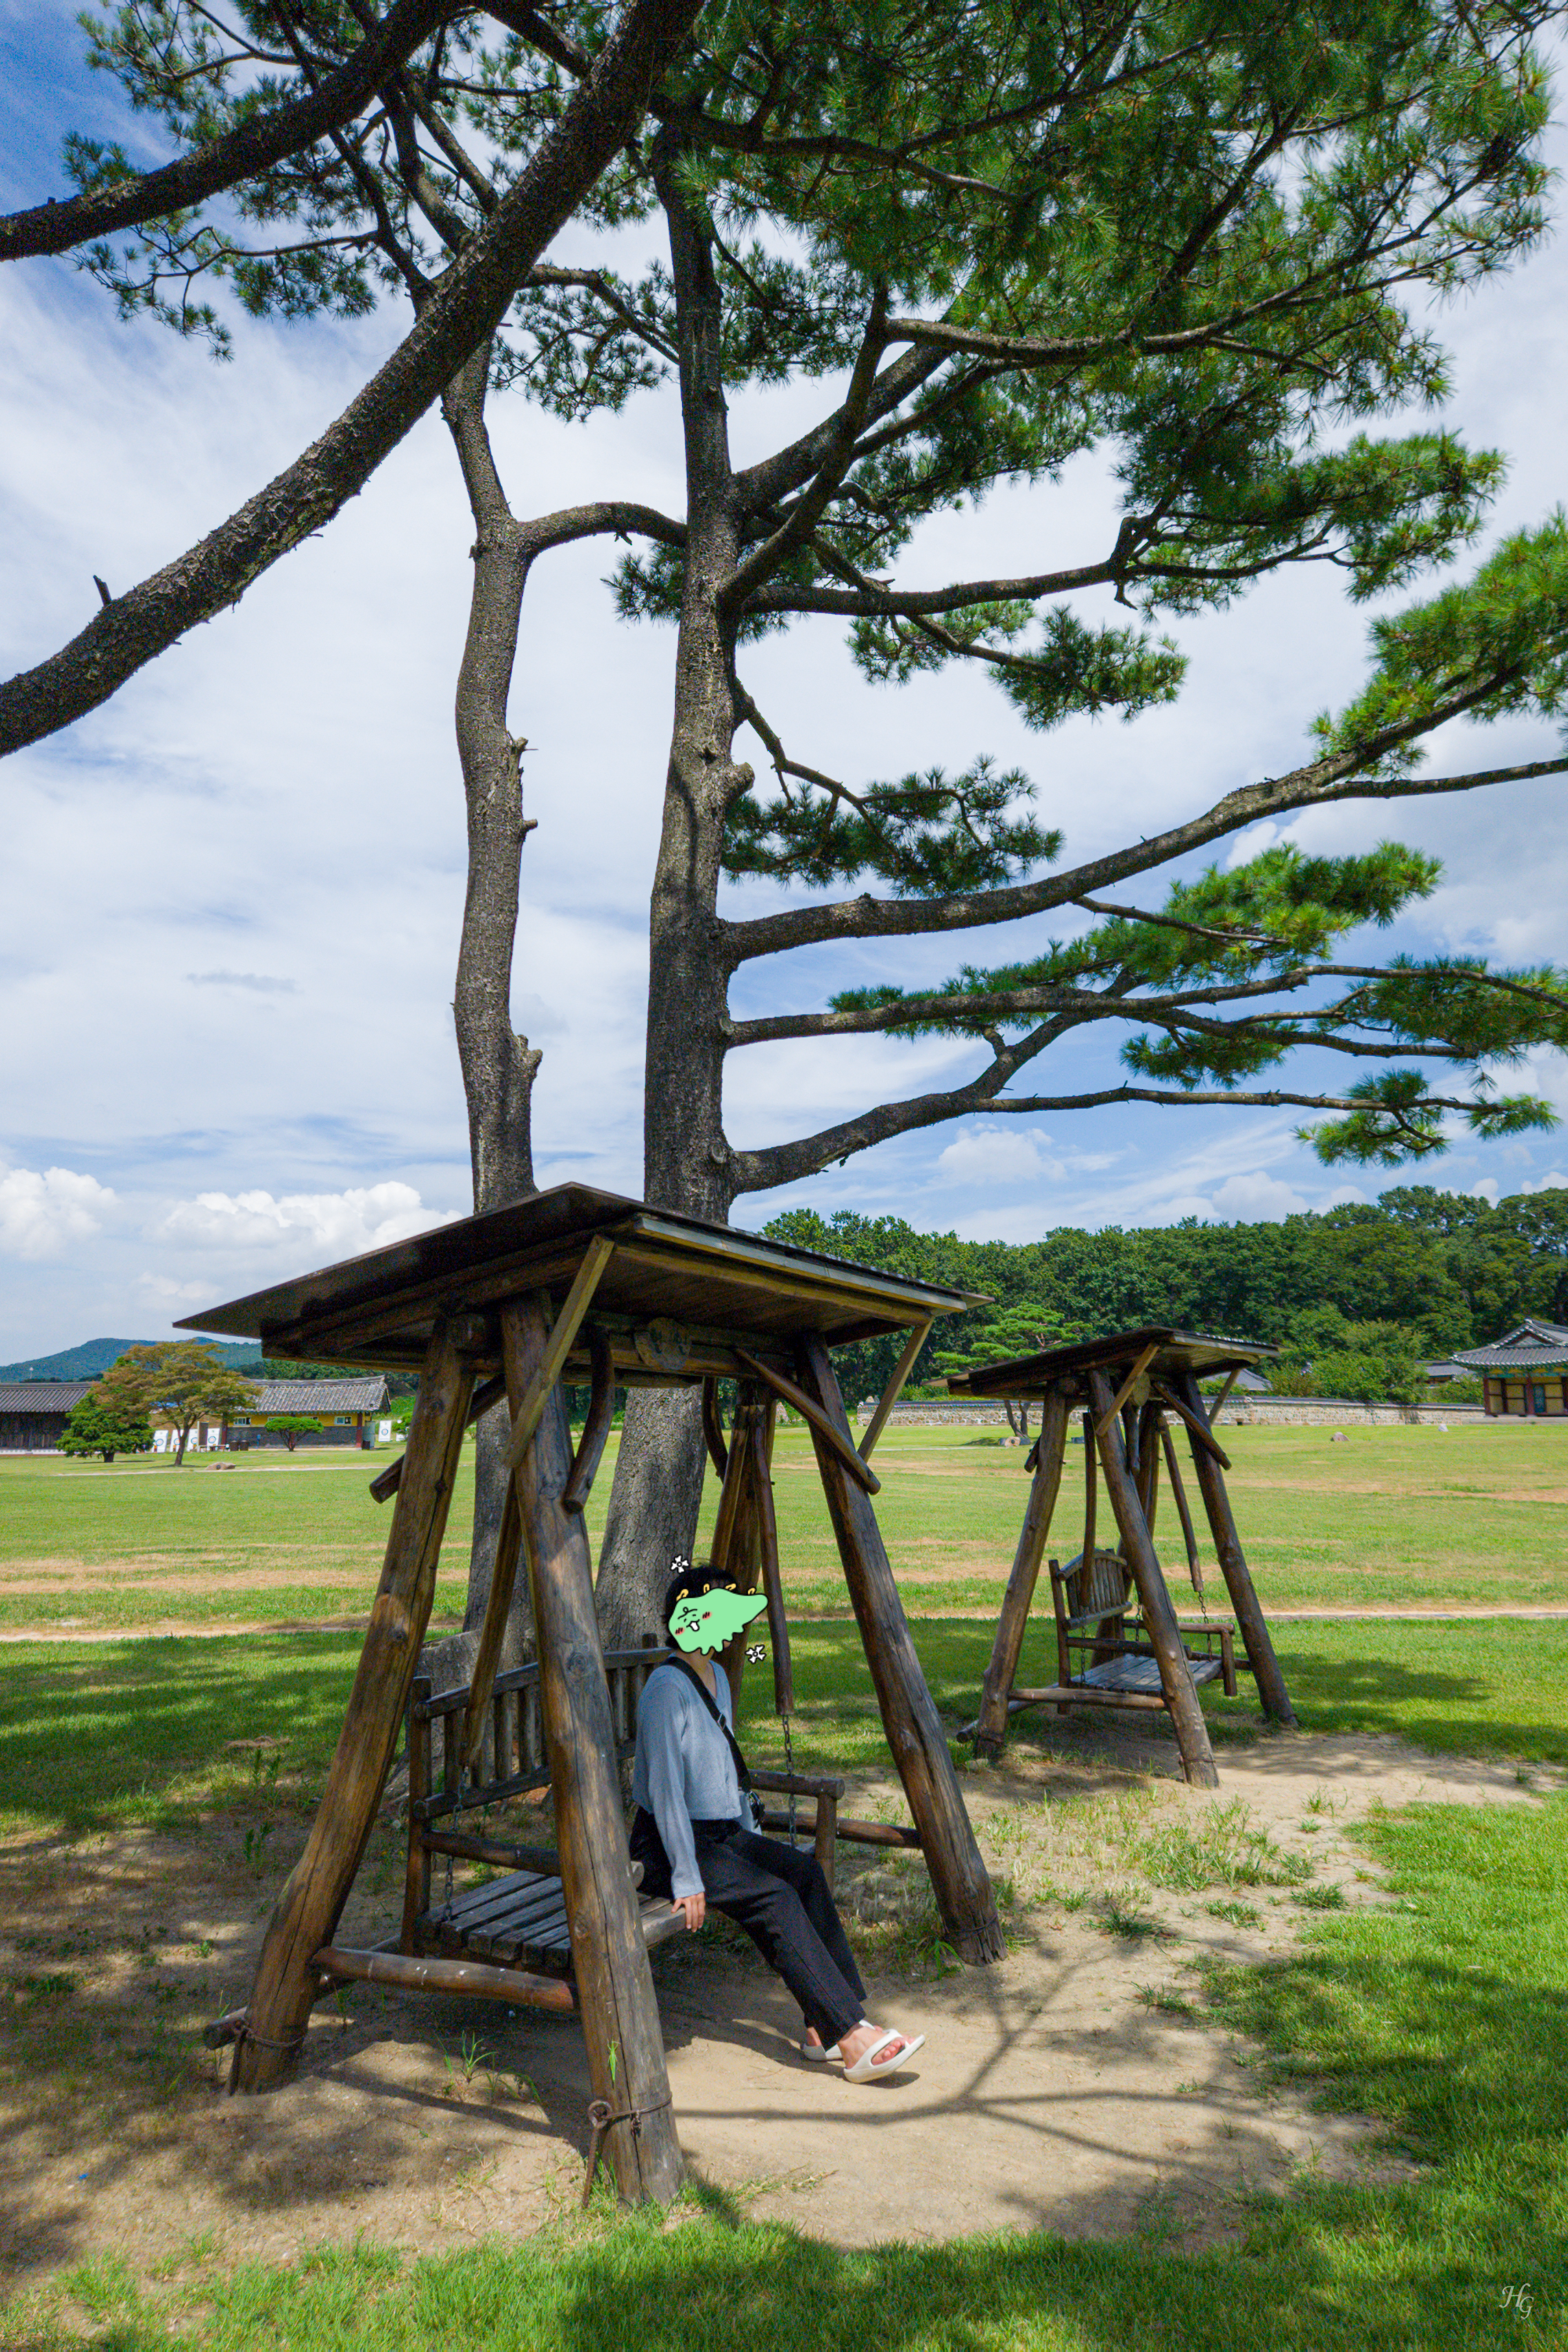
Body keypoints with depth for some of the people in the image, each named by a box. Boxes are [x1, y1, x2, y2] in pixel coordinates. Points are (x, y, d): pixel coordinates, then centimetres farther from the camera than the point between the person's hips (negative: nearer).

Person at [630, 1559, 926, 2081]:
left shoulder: (716, 1676, 10)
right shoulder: (667, 1687, -19)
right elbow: (666, 1788, -22)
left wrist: (752, 1838, 14)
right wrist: (686, 1879, -23)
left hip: (722, 1833, 8)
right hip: (666, 1844, -8)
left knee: (805, 1871, -13)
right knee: (774, 1897, -24)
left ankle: (824, 2027, -12)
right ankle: (850, 2037, -22)